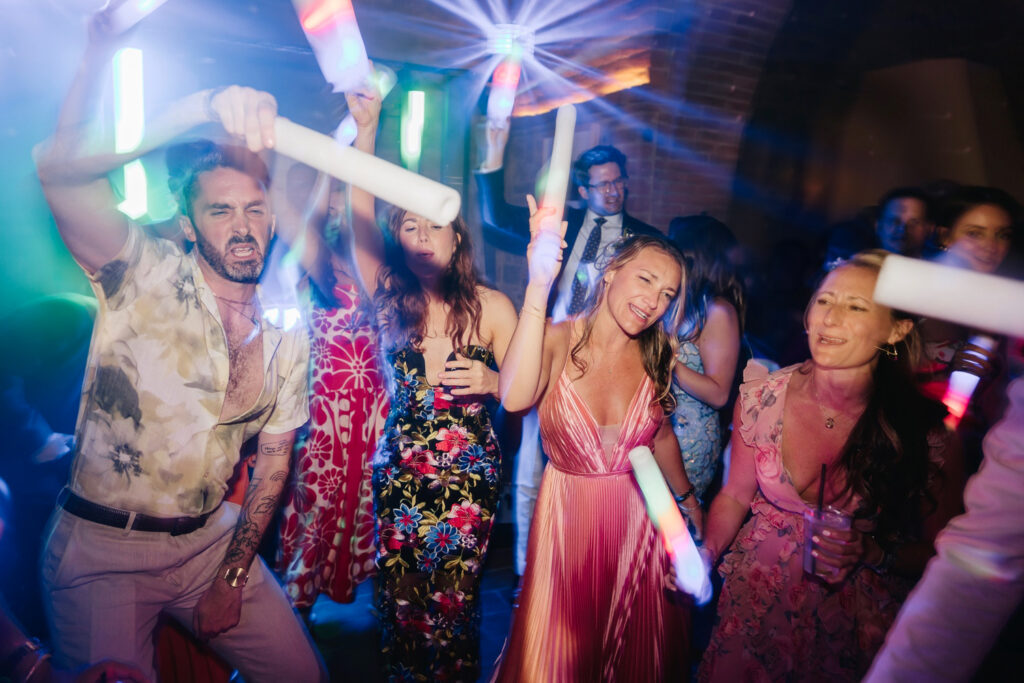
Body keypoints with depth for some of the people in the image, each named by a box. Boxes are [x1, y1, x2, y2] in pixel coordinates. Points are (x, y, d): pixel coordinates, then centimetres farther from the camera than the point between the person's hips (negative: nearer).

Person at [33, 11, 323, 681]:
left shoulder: (287, 336, -2)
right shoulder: (147, 275, -13)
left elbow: (272, 464, 3)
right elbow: (59, 167, -32)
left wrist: (232, 579, 3)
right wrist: (200, 109, -39)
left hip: (212, 540, 4)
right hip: (102, 550, -4)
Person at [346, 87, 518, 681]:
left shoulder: (492, 308, -7)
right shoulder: (391, 299, -2)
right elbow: (361, 222, -19)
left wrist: (489, 380, -23)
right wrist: (365, 130, -30)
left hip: (469, 477, -2)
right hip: (399, 472, 2)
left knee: (452, 603, 10)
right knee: (399, 596, 14)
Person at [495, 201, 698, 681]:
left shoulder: (653, 358, -6)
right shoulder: (558, 340, -17)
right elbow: (515, 399, -40)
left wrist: (688, 499, 22)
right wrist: (538, 287, -46)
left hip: (639, 516, 3)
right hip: (568, 516, -3)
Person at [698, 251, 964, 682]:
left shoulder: (927, 432, -20)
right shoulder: (760, 398, -14)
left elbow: (942, 552, -6)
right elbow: (735, 495, -1)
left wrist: (871, 554, -23)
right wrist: (704, 556, -15)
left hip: (855, 623, -2)